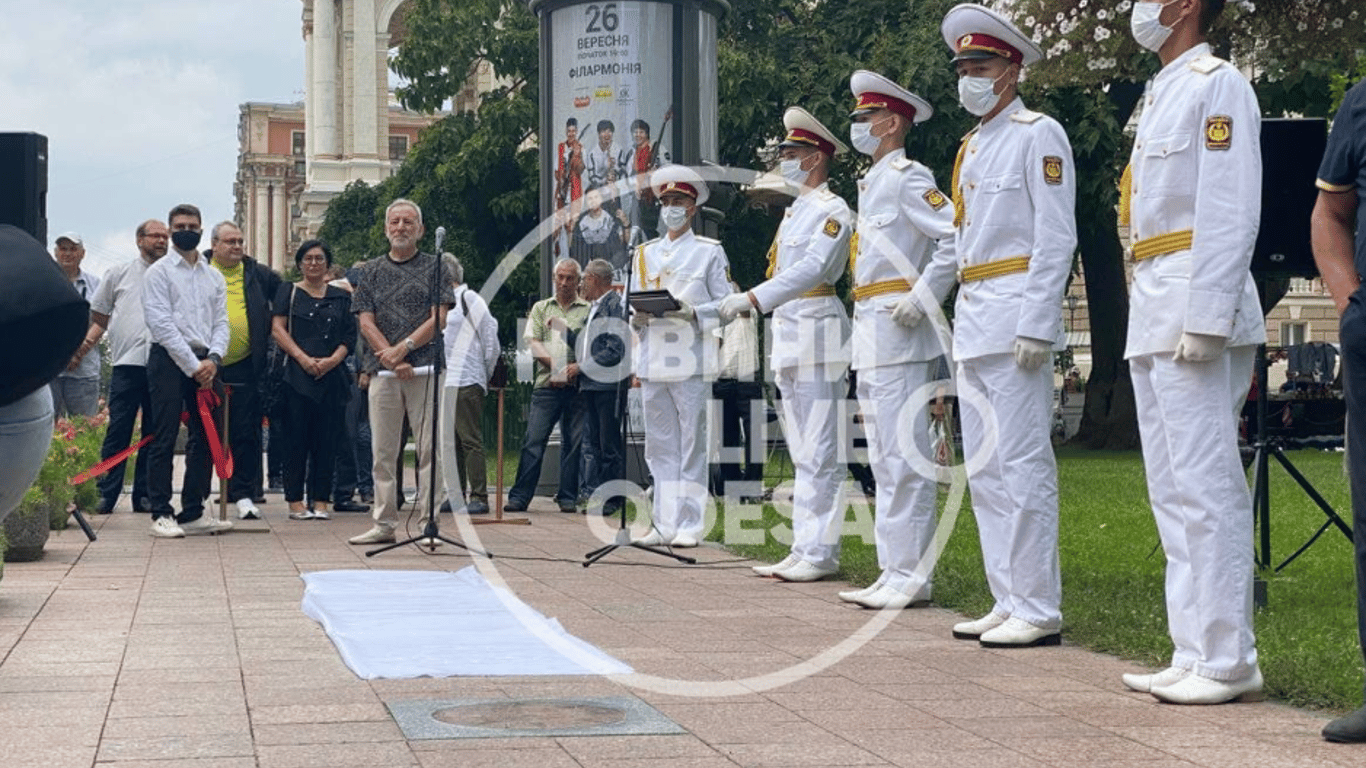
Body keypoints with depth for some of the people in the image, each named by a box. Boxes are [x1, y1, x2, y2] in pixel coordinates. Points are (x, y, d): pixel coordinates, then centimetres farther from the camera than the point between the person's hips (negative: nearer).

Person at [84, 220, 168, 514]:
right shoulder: (119, 274, 11)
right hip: (127, 363, -1)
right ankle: (106, 494, 2)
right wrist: (88, 340, -2)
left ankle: (144, 494, 13)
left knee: (154, 433, 5)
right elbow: (100, 316, 15)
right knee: (118, 429, -3)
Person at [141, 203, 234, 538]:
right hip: (169, 360, -5)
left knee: (207, 437, 4)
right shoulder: (159, 272, 1)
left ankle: (193, 513, 11)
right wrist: (193, 365, -12)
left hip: (205, 363, 5)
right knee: (164, 439, -7)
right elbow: (161, 323, -8)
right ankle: (161, 514, -3)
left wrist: (212, 359, -7)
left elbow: (221, 322, 12)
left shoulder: (214, 277, 17)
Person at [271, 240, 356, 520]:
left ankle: (320, 501, 5)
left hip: (332, 375, 2)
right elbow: (278, 329, 0)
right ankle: (295, 501, 0)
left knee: (327, 439, 0)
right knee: (297, 439, -4)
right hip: (297, 375, -2)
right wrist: (302, 357, -12)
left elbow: (349, 336, 10)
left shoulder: (340, 297, 15)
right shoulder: (288, 292, 10)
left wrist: (333, 359, -8)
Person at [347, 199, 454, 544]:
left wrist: (402, 348, -12)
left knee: (428, 450, -5)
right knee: (383, 451, 4)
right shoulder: (372, 271, 14)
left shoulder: (434, 267, 7)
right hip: (382, 372, 3)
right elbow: (366, 323, 7)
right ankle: (384, 524, 8)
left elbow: (438, 319, -2)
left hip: (425, 369, -2)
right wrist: (393, 360, -7)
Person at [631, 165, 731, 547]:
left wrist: (693, 312, -15)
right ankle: (665, 524, 8)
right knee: (660, 445, 4)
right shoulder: (645, 253, 18)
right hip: (653, 362, 4)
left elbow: (726, 306, 2)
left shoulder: (709, 251, 6)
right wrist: (638, 318, -2)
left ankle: (690, 525, -2)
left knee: (692, 443, -5)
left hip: (692, 362, -4)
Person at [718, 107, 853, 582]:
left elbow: (811, 270, -22)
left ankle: (821, 552, -6)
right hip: (789, 339, 10)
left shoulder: (833, 211, -8)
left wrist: (752, 299, -28)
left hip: (818, 339, -10)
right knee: (802, 453, 10)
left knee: (820, 453, -8)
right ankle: (803, 549, 14)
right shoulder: (794, 210, 20)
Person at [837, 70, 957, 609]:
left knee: (904, 456, -9)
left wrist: (922, 297, -19)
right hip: (872, 337, 10)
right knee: (884, 458, 10)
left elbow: (962, 236, -17)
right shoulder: (872, 183, 20)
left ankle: (911, 575, -8)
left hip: (899, 331, -10)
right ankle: (895, 573, 15)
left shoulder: (908, 177, -8)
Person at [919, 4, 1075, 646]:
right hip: (972, 323, 9)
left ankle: (1039, 610, -6)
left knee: (1023, 463, -9)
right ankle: (1008, 601, 16)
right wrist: (921, 296, 24)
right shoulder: (970, 147, 19)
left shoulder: (1039, 136, -6)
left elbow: (1056, 238, -13)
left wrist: (1036, 325, -19)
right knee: (983, 468, 10)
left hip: (1015, 318, -9)